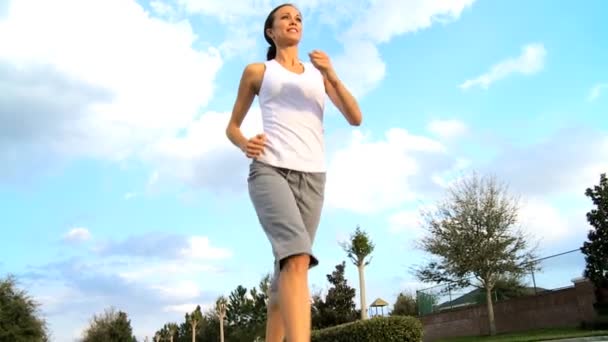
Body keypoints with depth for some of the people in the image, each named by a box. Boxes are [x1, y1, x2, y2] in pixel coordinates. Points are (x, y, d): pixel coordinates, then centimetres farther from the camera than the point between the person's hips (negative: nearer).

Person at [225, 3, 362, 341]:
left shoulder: (318, 73, 22)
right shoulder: (257, 72, 18)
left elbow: (356, 118, 11)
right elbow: (232, 126, 21)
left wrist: (332, 75, -4)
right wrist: (244, 144, -3)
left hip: (312, 176, 4)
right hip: (270, 170, -3)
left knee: (289, 267, 2)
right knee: (298, 257, -28)